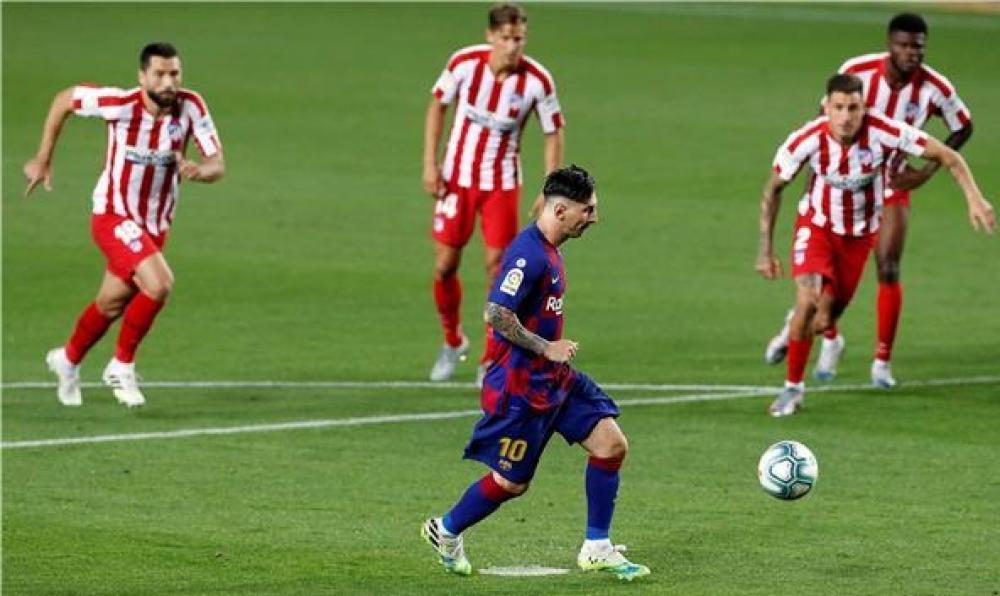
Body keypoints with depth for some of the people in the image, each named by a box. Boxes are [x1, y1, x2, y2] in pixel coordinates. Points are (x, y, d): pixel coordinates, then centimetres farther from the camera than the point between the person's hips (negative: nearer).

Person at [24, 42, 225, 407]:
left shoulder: (190, 106, -15)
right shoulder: (119, 103, -22)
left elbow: (217, 165, -16)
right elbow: (64, 100, -5)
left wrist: (198, 171, -40)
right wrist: (42, 159, -1)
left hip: (156, 223, 5)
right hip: (113, 216, -5)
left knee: (111, 305, 18)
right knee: (159, 284, -26)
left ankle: (68, 360, 46)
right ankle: (122, 366, -5)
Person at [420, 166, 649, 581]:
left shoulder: (548, 251, 9)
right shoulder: (529, 254, -22)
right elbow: (496, 314, -29)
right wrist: (547, 348, -22)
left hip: (555, 378, 9)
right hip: (521, 386, -9)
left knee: (611, 444, 0)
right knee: (511, 482, 3)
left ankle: (597, 549, 8)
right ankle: (446, 531, 27)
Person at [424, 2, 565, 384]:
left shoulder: (537, 80, -16)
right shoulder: (464, 63, -15)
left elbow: (553, 134, -3)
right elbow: (437, 106, 1)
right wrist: (430, 164, -4)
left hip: (502, 183, -1)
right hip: (457, 178, 1)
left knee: (497, 265, -7)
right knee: (445, 266, 2)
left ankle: (492, 360, 7)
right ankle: (452, 342, 28)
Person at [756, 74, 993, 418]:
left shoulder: (883, 132, -28)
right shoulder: (806, 140, -26)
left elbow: (947, 156, -19)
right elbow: (773, 189, -9)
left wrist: (974, 197, -33)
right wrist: (766, 250, -8)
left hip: (859, 234, 1)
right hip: (816, 225, -1)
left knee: (822, 322, 0)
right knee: (807, 301, -23)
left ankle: (795, 331, 38)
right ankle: (793, 388, -3)